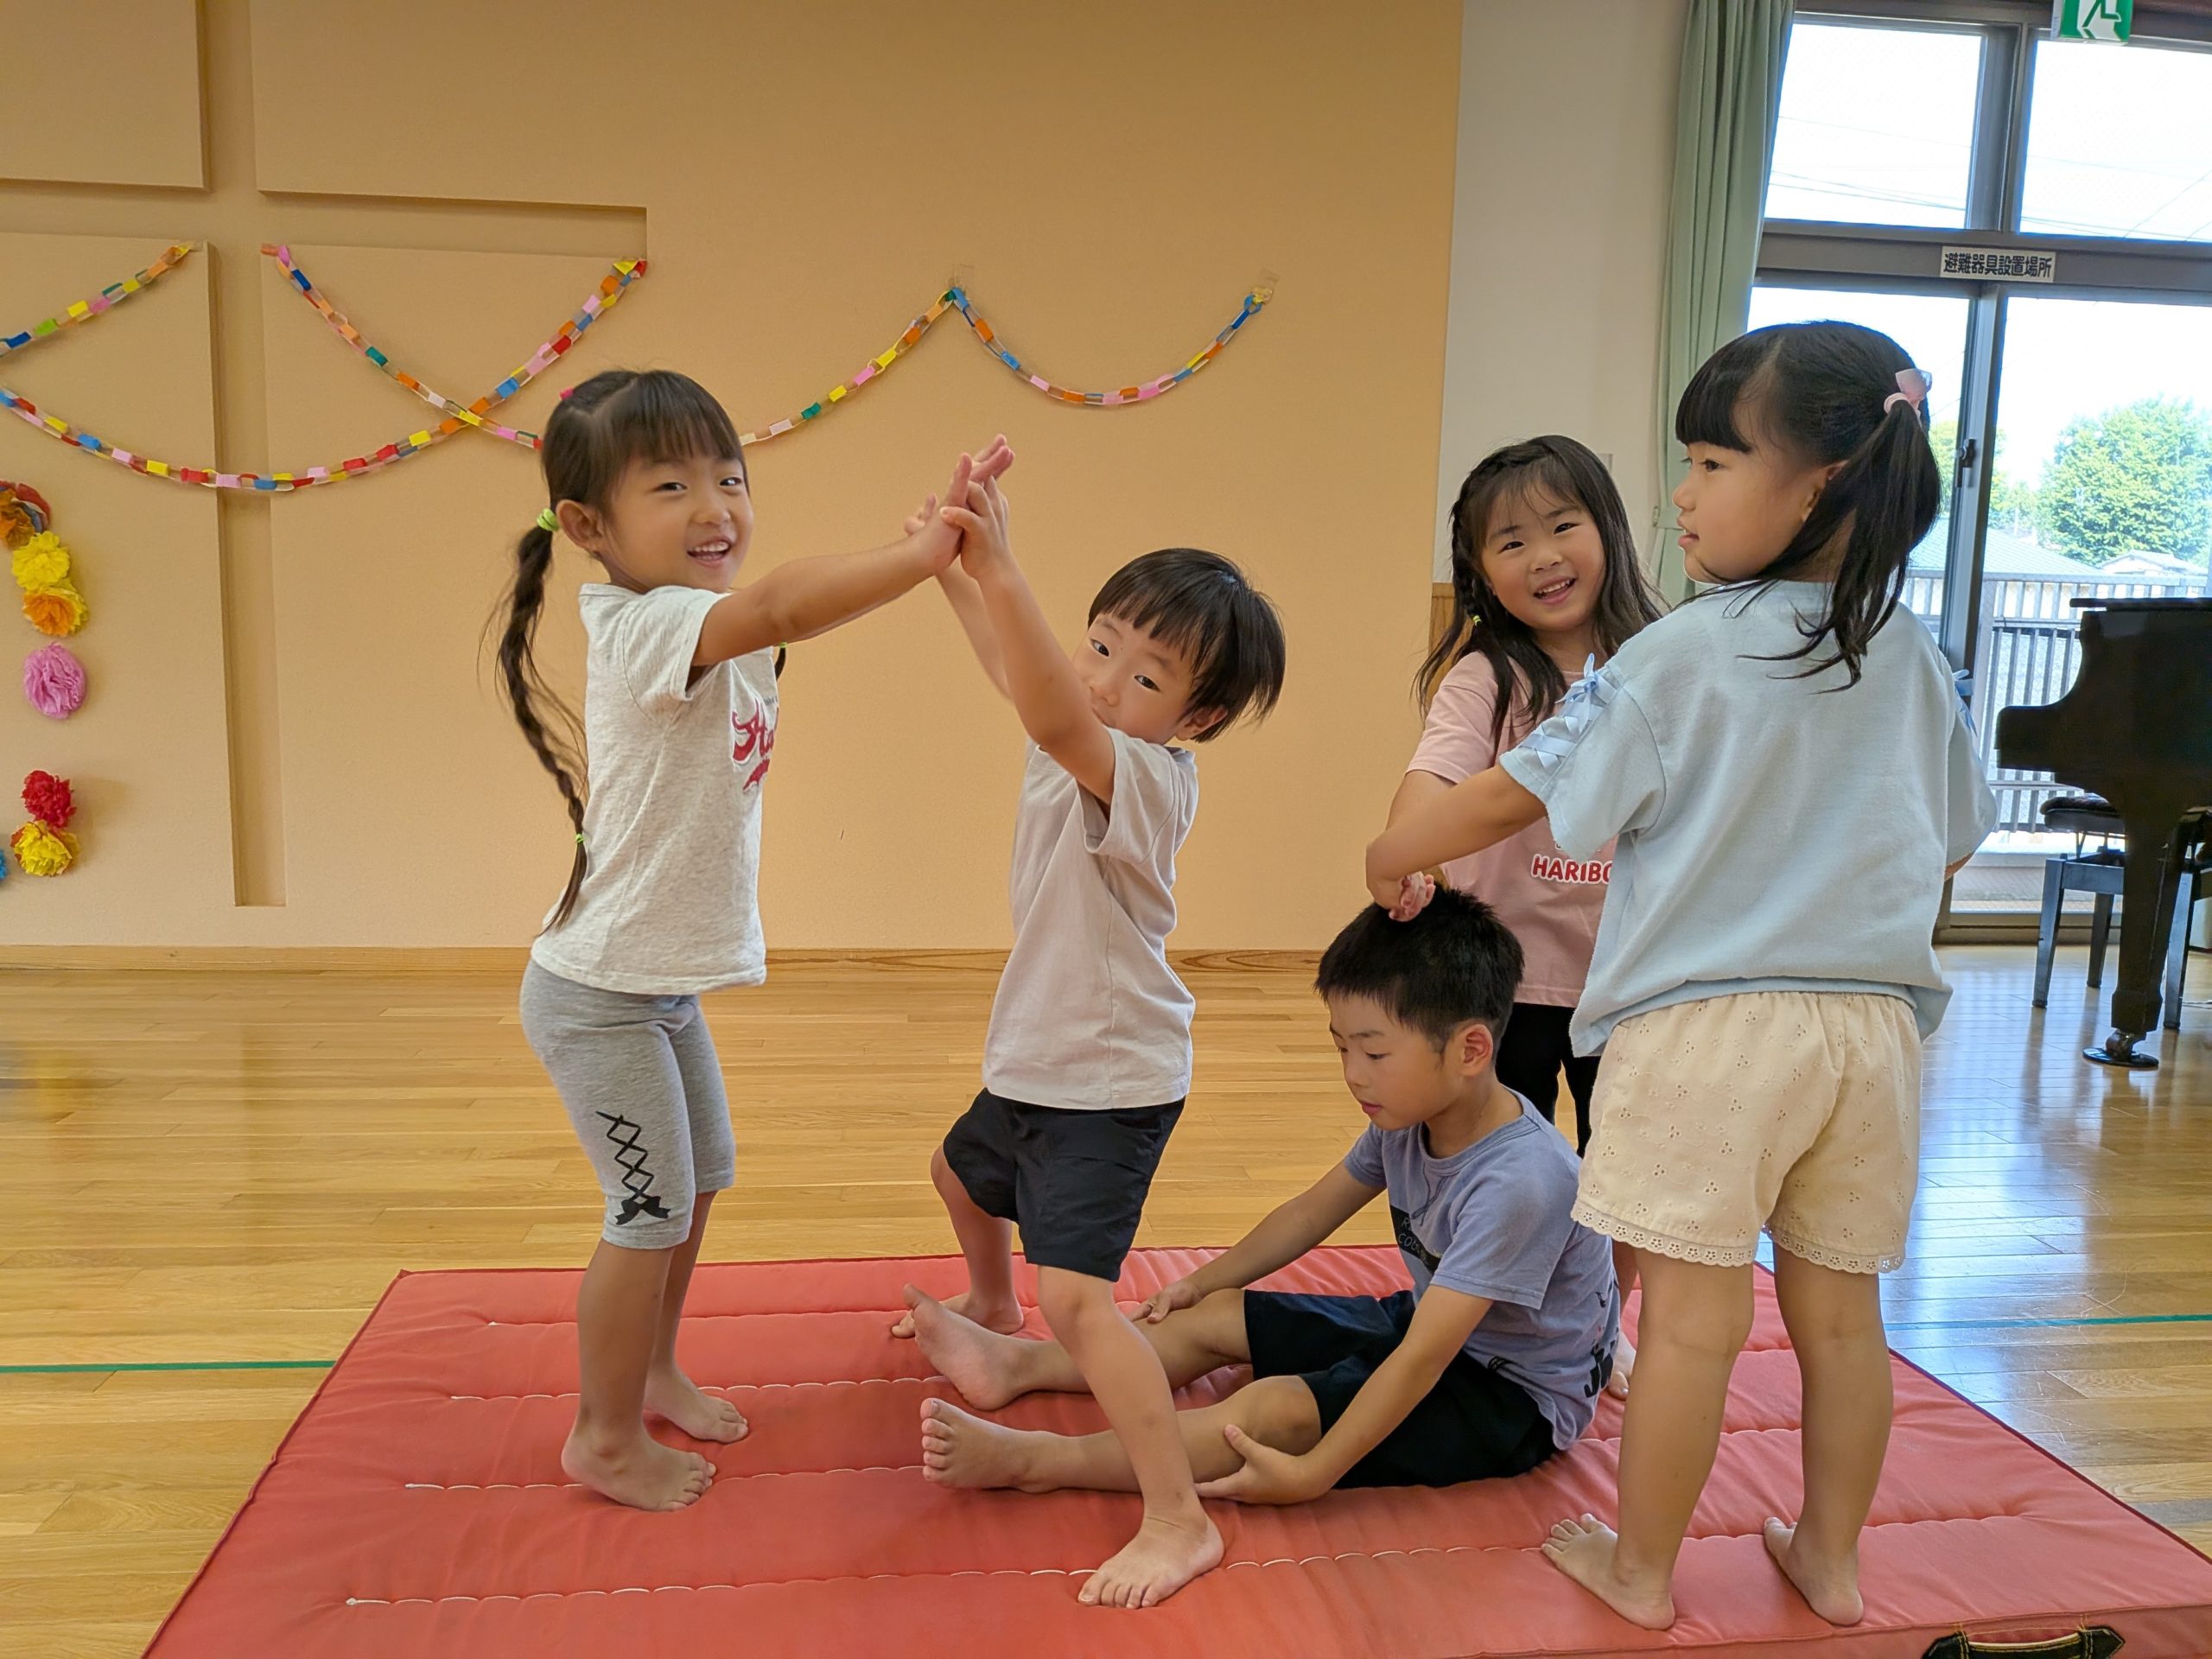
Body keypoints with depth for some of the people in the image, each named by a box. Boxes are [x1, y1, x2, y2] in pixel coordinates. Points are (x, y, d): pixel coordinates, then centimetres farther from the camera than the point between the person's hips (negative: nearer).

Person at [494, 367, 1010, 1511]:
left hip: (662, 984, 10)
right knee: (653, 1212, 2)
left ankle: (653, 1372, 44)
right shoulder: (642, 627, -28)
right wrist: (927, 547, -46)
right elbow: (779, 606, -41)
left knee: (700, 1178, 22)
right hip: (599, 995, -10)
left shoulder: (718, 634, 6)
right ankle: (605, 1438, 24)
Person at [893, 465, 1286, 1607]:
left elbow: (1053, 716, -48)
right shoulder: (1085, 742, -3)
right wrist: (955, 565, 1)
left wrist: (999, 574, -56)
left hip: (1109, 1085, -10)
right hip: (1034, 1062, 10)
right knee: (962, 1173, 34)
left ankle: (1179, 1522, -7)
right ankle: (992, 1310, 64)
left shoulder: (1147, 777, -28)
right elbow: (1016, 669, 12)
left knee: (1074, 1292, -19)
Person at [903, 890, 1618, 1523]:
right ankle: (1018, 1363, 11)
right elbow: (1313, 1211, 9)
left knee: (1276, 1410, -26)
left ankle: (1030, 1460, -23)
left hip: (1516, 1399, -8)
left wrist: (1311, 1474, -36)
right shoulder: (1405, 1120, -6)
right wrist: (1201, 1283, 13)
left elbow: (1424, 1357, -35)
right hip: (1428, 1325, 9)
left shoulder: (1519, 1181, -33)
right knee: (1218, 1318, 4)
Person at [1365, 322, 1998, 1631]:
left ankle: (1642, 1569, 22)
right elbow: (1949, 844, 16)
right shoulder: (1918, 661, 5)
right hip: (1874, 1019, 6)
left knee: (1693, 1317, 4)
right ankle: (1832, 1558, 34)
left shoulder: (1686, 657, -13)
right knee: (1840, 1309, 16)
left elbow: (1518, 796, -9)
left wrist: (1390, 859, 6)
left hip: (1709, 1022, -6)